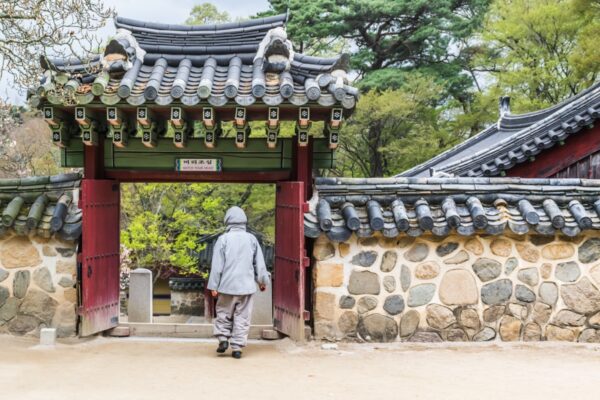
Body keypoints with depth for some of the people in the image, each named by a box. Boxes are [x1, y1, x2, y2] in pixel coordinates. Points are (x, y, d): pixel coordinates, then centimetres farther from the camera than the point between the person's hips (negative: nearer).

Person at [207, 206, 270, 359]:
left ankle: (223, 338, 5)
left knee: (224, 313, 16)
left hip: (227, 285, -2)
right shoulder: (251, 239, 4)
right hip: (246, 286, 2)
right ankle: (237, 347, 4)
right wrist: (263, 281, 22)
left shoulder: (223, 239, -5)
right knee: (242, 317, 6)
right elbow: (259, 264, 9)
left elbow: (217, 265, -5)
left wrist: (213, 286, 0)